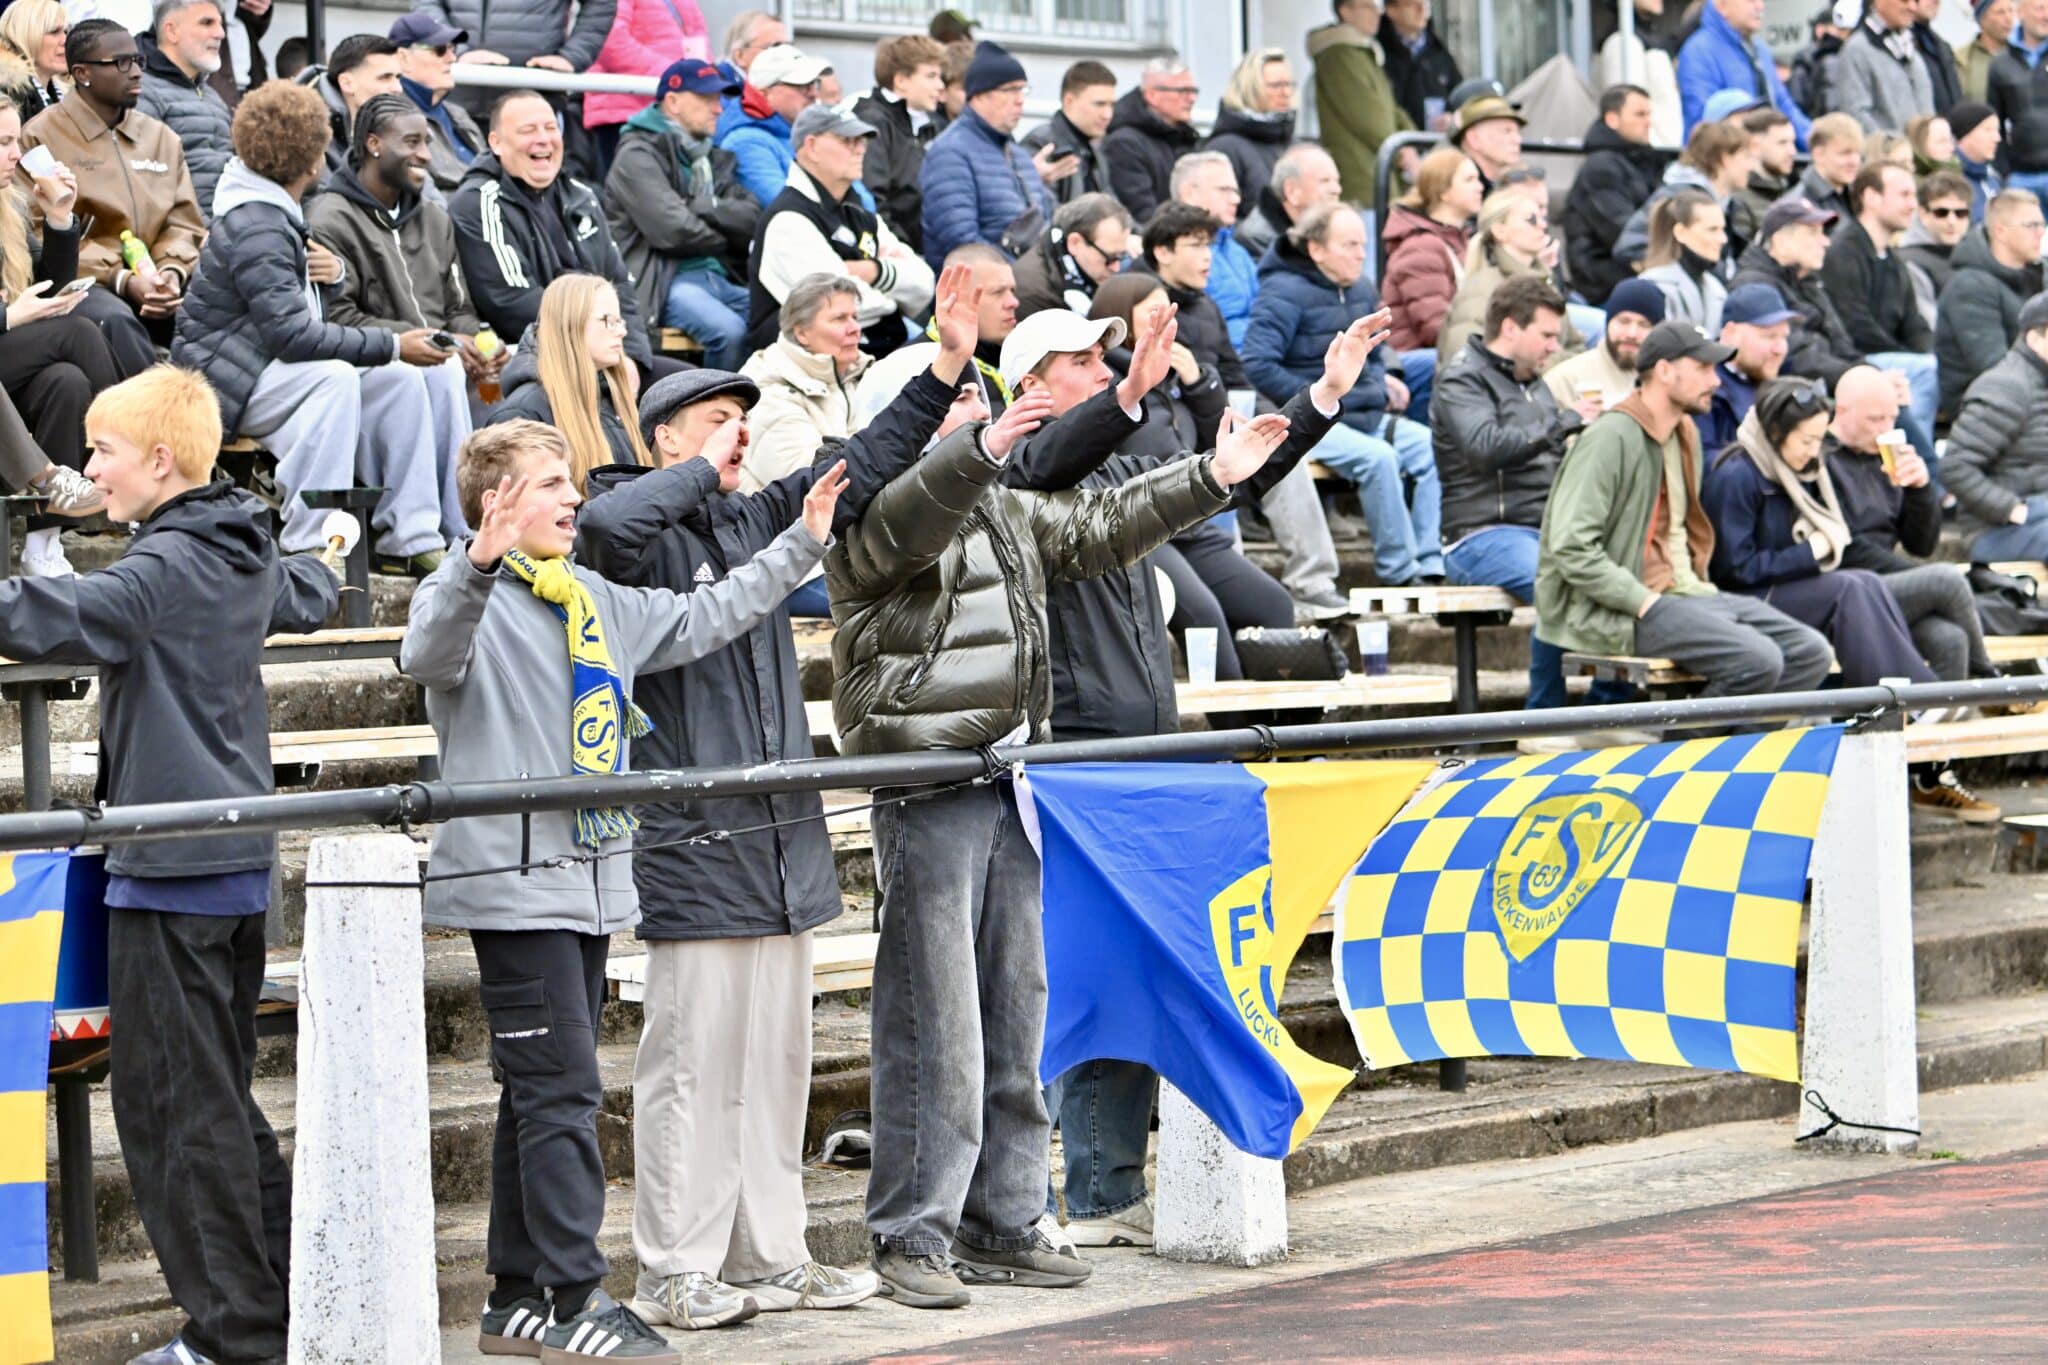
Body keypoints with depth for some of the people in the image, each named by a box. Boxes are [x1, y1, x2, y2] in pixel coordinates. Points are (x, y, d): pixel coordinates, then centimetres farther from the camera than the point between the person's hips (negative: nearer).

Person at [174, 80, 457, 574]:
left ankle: (409, 537, -7)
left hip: (266, 364, 10)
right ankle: (309, 547, -38)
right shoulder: (257, 230, -20)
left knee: (402, 378, -5)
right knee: (334, 378, -35)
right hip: (221, 379, -10)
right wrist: (391, 346, -25)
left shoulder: (273, 216, 13)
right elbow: (291, 333, -28)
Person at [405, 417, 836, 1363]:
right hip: (512, 882, -9)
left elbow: (701, 620, 26)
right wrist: (481, 565, -47)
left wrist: (800, 547, 25)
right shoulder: (469, 598, -8)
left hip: (590, 881, 9)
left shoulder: (599, 603, 18)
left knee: (543, 1095, 12)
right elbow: (428, 654, -30)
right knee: (559, 1091, -10)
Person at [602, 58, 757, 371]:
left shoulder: (711, 157, 23)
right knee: (729, 330, -33)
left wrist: (703, 207, -7)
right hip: (661, 281, -7)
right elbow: (672, 231, -14)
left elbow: (751, 219, 9)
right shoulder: (639, 155, -1)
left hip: (718, 278, 7)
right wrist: (725, 235, 4)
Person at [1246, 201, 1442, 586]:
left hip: (1365, 415, 8)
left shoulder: (1362, 290, 15)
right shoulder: (1284, 293, -10)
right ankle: (1398, 570, -22)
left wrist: (1380, 383, 6)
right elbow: (1257, 365, -19)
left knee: (1433, 447, -12)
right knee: (1377, 456, -32)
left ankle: (1431, 564, -14)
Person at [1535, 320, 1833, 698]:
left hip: (1685, 593, 10)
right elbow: (1571, 548, -20)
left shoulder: (1685, 435, 17)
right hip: (1614, 610, -9)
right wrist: (1644, 602, -20)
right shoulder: (1611, 437, -12)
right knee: (1758, 660, -27)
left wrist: (1700, 589, 12)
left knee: (1811, 652, -5)